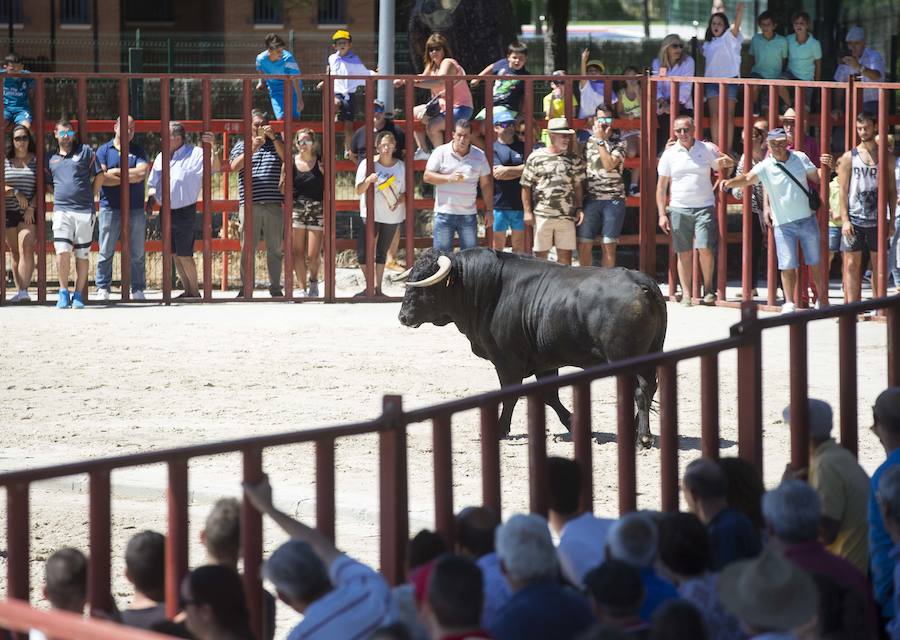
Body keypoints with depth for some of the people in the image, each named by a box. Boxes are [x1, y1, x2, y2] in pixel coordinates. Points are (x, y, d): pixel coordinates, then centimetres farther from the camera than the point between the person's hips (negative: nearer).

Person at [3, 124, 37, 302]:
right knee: (15, 252, 6)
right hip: (8, 212, 2)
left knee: (26, 248, -15)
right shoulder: (5, 161, 8)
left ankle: (24, 290, -23)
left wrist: (31, 207, -9)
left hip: (29, 213, -2)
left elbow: (40, 187, 1)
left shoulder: (35, 161, 5)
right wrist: (16, 193, -13)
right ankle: (18, 290, 8)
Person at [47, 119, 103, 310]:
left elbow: (99, 176, 7)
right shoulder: (51, 158, 14)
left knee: (82, 255, 2)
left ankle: (78, 295, 7)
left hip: (84, 210, -1)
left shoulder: (85, 151, 6)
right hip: (61, 210, 1)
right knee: (62, 252, -13)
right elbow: (48, 184, 23)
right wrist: (60, 195, 10)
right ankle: (63, 292, 0)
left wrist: (89, 197, 4)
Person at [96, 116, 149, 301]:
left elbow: (142, 172, -7)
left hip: (135, 209, 1)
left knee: (137, 254, 3)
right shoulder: (104, 150, 7)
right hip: (110, 208, -1)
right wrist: (131, 177, -6)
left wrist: (117, 172, -8)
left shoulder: (138, 151, 11)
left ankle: (137, 289, 8)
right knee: (106, 253, 0)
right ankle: (103, 289, 6)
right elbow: (101, 178, -7)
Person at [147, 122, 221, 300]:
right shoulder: (161, 157, 12)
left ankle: (195, 291, 4)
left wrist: (213, 147, -26)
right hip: (167, 212, 6)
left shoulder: (196, 155, -6)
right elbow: (153, 183, 17)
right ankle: (188, 290, 17)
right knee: (175, 253, 9)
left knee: (184, 254, -7)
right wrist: (151, 199, 1)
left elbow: (216, 167, -15)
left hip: (185, 211, -6)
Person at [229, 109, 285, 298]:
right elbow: (234, 166, -5)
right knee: (247, 248, -3)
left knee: (275, 248, 3)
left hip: (274, 205, 1)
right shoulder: (241, 146, 12)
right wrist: (252, 149, -15)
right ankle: (246, 287, 1)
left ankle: (275, 288, 8)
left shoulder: (276, 143, 15)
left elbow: (286, 158, -2)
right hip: (249, 204, -1)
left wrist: (274, 137, -9)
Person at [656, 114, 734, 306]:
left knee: (705, 248, -12)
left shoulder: (707, 150, 5)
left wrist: (726, 162, -11)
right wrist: (662, 214, 3)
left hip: (704, 207, -1)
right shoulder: (670, 154, 6)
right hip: (679, 209, 1)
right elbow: (661, 186, 9)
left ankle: (708, 289, 3)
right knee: (684, 253, 1)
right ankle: (686, 294, 7)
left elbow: (728, 164, 15)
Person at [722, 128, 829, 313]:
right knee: (787, 266, -2)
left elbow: (816, 178, 13)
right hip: (783, 223, -2)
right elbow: (748, 178, -28)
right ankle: (789, 303, 11)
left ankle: (822, 300, 24)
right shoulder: (765, 167, -10)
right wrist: (730, 182, -44)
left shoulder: (800, 158, -1)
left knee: (815, 263, 10)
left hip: (807, 219, 2)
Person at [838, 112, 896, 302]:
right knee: (852, 265, -3)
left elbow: (892, 190, 9)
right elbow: (843, 191, 1)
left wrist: (891, 219, 1)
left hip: (878, 220, 1)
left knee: (878, 266, 6)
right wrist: (845, 220, -8)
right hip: (854, 220, -1)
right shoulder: (849, 157, 3)